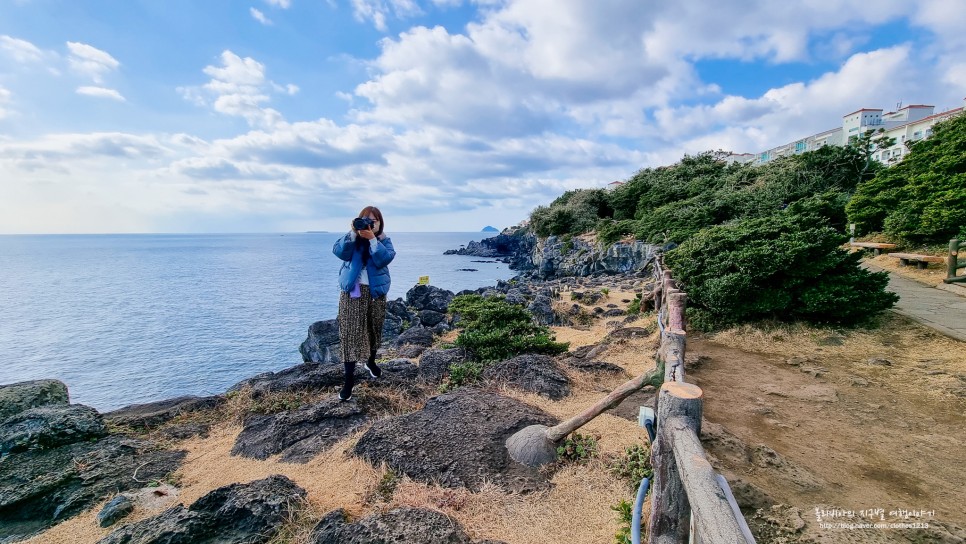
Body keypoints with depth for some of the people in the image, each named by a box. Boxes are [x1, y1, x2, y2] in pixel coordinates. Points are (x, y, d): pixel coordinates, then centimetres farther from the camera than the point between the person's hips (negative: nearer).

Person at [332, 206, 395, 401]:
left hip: (376, 292, 1)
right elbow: (339, 252, -15)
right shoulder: (352, 237, 4)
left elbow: (385, 259, -17)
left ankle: (371, 362, 41)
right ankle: (349, 379, -2)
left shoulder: (384, 241, 3)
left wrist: (372, 238, -24)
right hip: (352, 291, -1)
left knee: (374, 329, 15)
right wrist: (353, 233, -25)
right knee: (350, 333, -7)